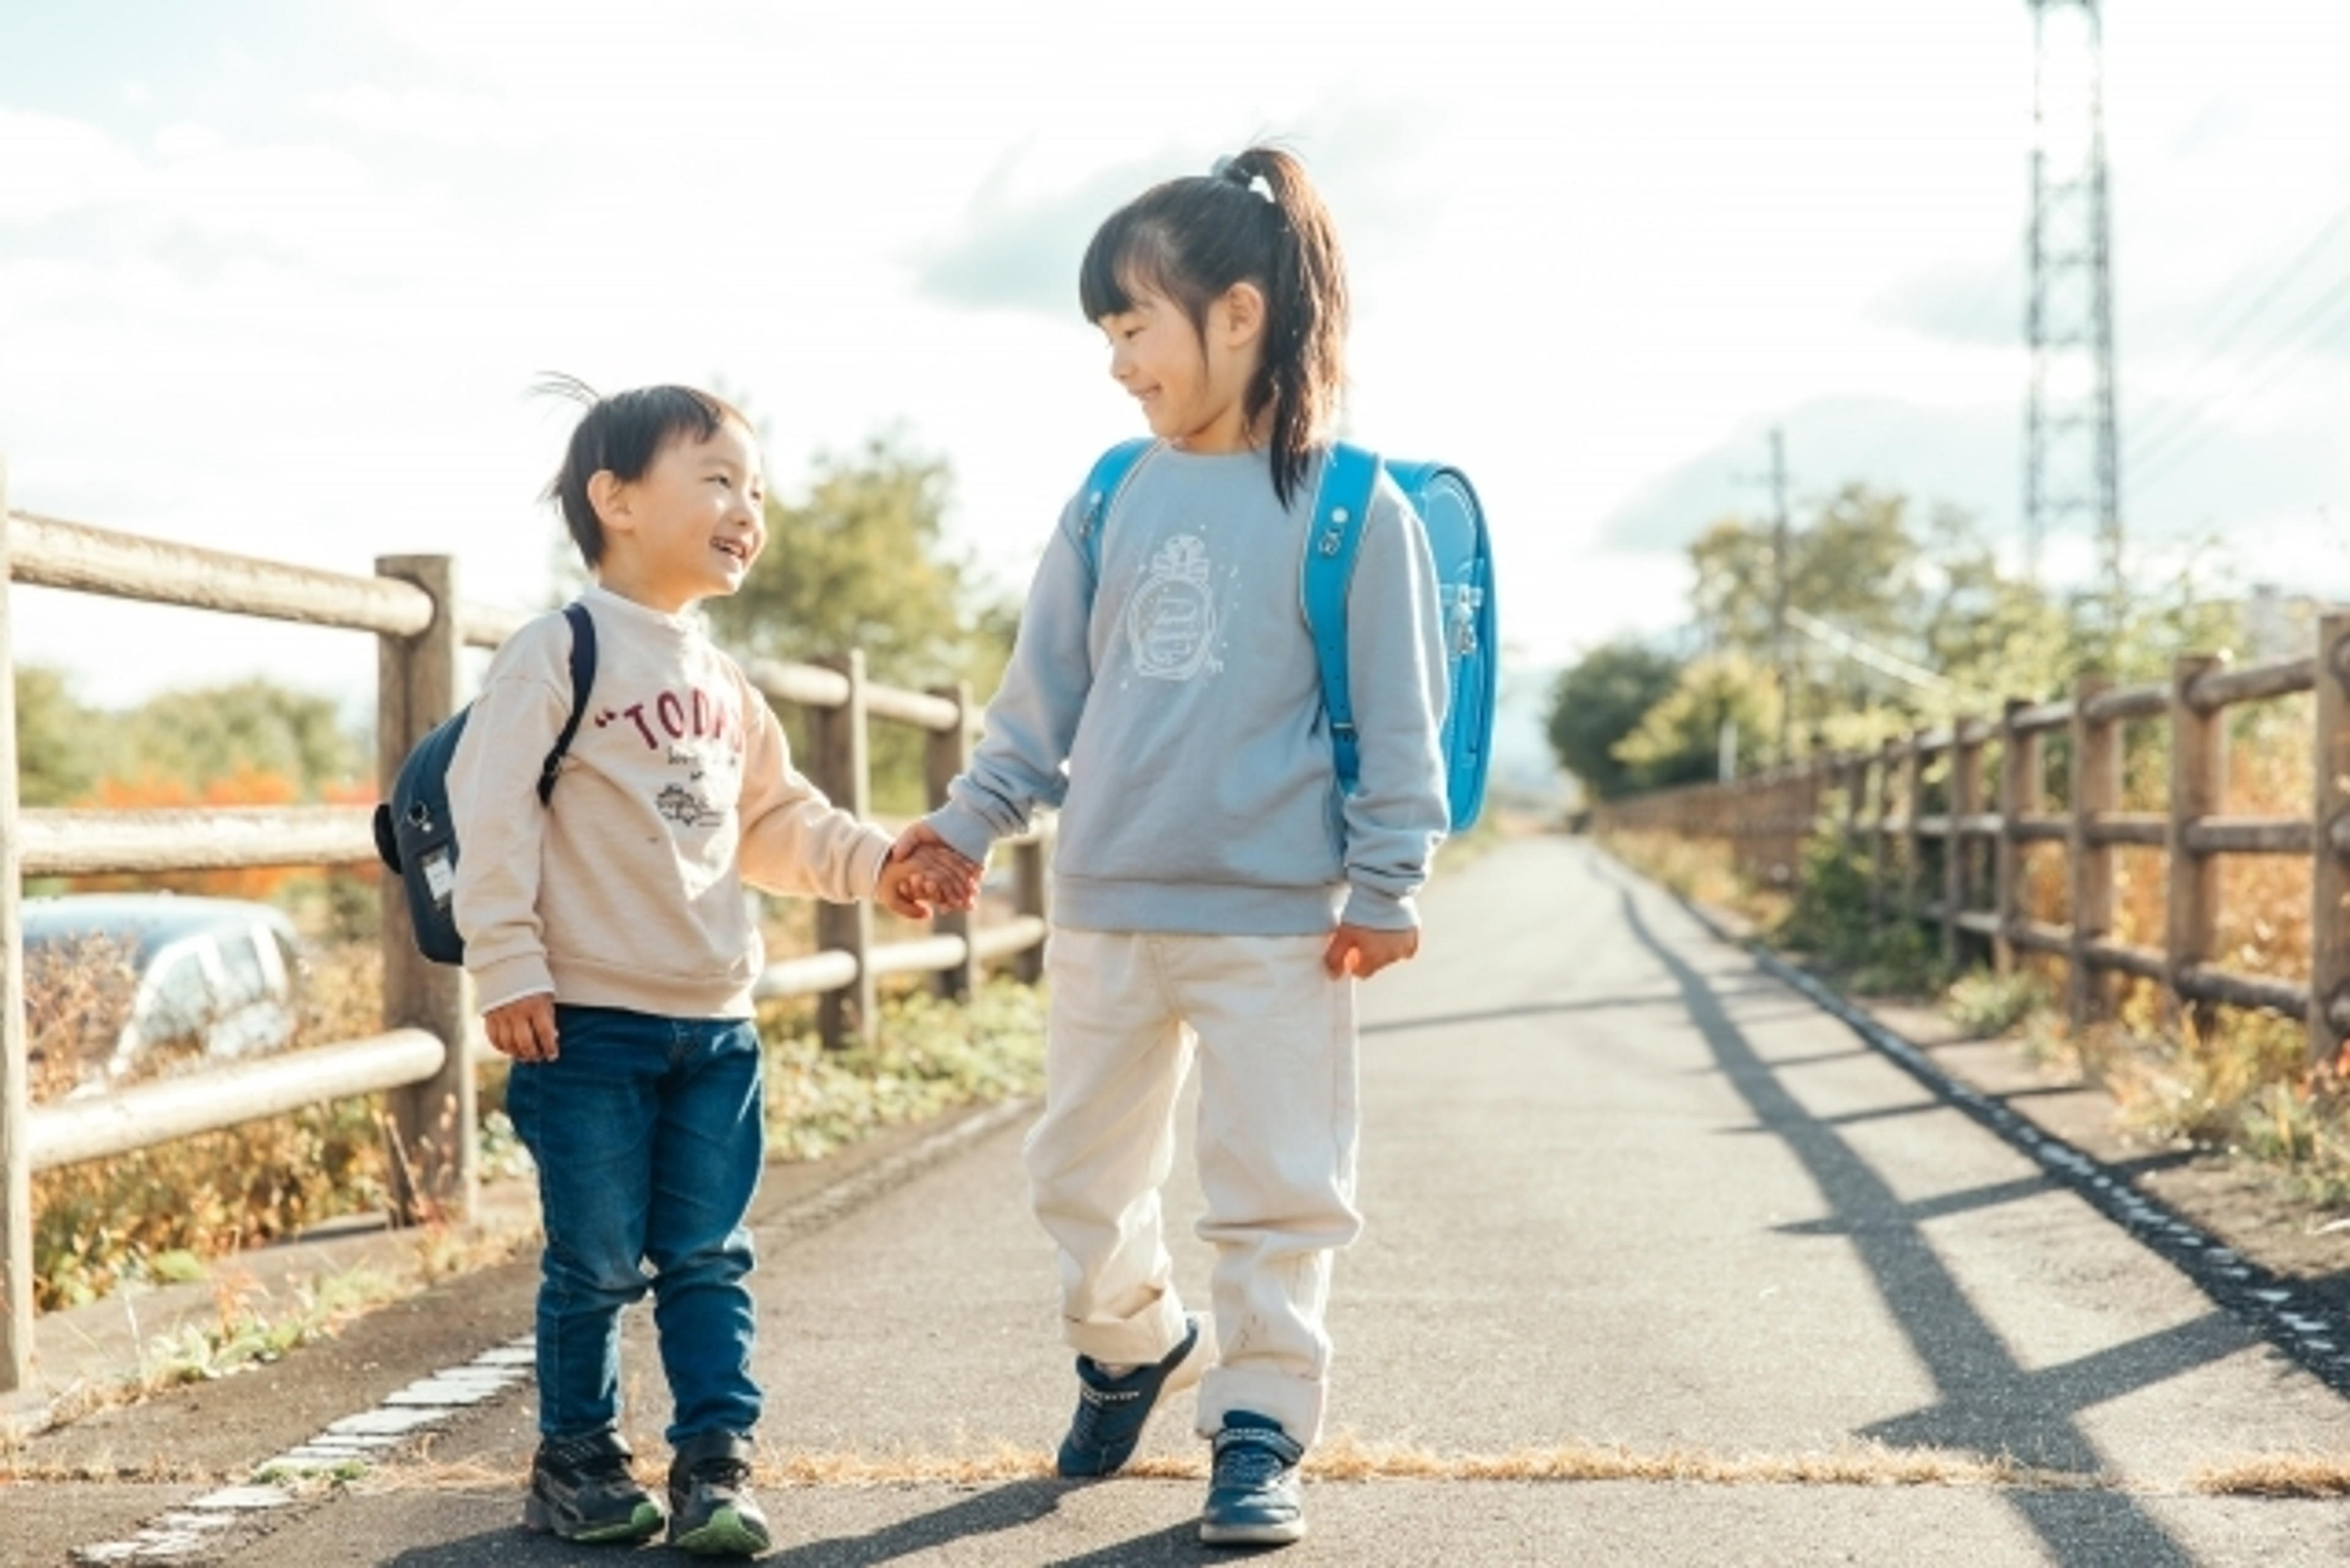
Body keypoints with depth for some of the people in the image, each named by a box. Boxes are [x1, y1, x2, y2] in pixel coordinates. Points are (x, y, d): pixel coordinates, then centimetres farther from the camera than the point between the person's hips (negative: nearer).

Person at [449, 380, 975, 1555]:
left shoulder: (722, 684, 14)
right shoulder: (558, 655, -9)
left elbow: (776, 820, 23)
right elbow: (490, 811, -14)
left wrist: (878, 865, 9)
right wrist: (507, 968, -17)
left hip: (715, 1025, 6)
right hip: (589, 1021, -6)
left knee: (707, 1259, 8)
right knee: (595, 1263, 4)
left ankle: (715, 1463, 14)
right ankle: (576, 1460, 20)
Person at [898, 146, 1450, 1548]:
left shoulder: (1352, 507, -8)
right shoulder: (1114, 502, 5)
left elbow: (1399, 718, -6)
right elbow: (1046, 692, 11)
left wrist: (1386, 886, -7)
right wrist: (970, 819, 7)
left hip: (1275, 921, -5)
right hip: (1104, 910, 5)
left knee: (1277, 1193, 2)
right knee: (1083, 1177, 16)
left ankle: (1261, 1431, 15)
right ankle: (1132, 1343, 42)